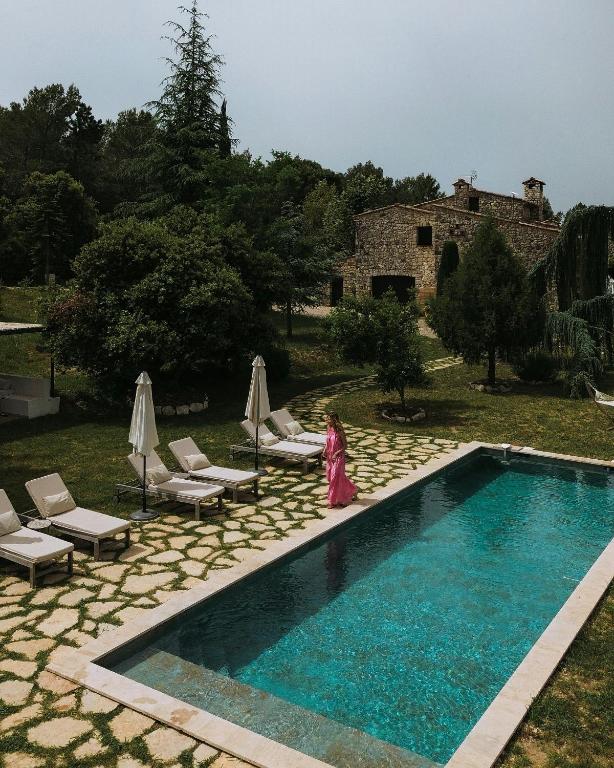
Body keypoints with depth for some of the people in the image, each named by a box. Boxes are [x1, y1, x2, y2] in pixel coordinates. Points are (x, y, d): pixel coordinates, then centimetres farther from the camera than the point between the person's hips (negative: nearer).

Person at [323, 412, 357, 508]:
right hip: (330, 457, 8)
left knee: (335, 477, -2)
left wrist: (337, 453, -23)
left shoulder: (339, 432, -18)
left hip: (338, 457, -7)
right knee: (330, 477, 14)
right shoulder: (329, 429, 1)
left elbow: (345, 446, -13)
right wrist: (325, 450, -3)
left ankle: (334, 501, 13)